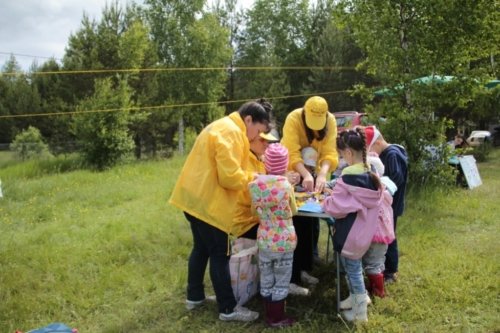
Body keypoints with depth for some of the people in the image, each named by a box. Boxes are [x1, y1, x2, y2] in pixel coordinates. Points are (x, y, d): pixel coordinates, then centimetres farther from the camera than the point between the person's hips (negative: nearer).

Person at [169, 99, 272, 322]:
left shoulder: (223, 127, 17)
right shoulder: (231, 133, -17)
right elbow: (229, 176, -23)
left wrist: (249, 178, 8)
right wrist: (254, 178, -6)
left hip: (195, 197, 10)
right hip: (208, 203, -10)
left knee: (201, 249, 21)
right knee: (219, 255, -1)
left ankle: (194, 297, 33)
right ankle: (228, 309, 9)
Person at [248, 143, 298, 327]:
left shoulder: (255, 184, -8)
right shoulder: (286, 185, -15)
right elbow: (293, 211, 1)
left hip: (264, 240, 3)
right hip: (284, 241, -3)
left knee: (266, 280, 17)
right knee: (281, 282, 12)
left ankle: (269, 315, 30)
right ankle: (277, 318, 22)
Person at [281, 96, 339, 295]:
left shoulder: (330, 121, -15)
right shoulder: (293, 119, -27)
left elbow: (329, 153, -23)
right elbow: (292, 154, -35)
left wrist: (322, 175, -41)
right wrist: (305, 175, -51)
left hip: (312, 173, 5)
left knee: (310, 222, 13)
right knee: (296, 225, -8)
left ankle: (304, 269, 28)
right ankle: (292, 278, -4)